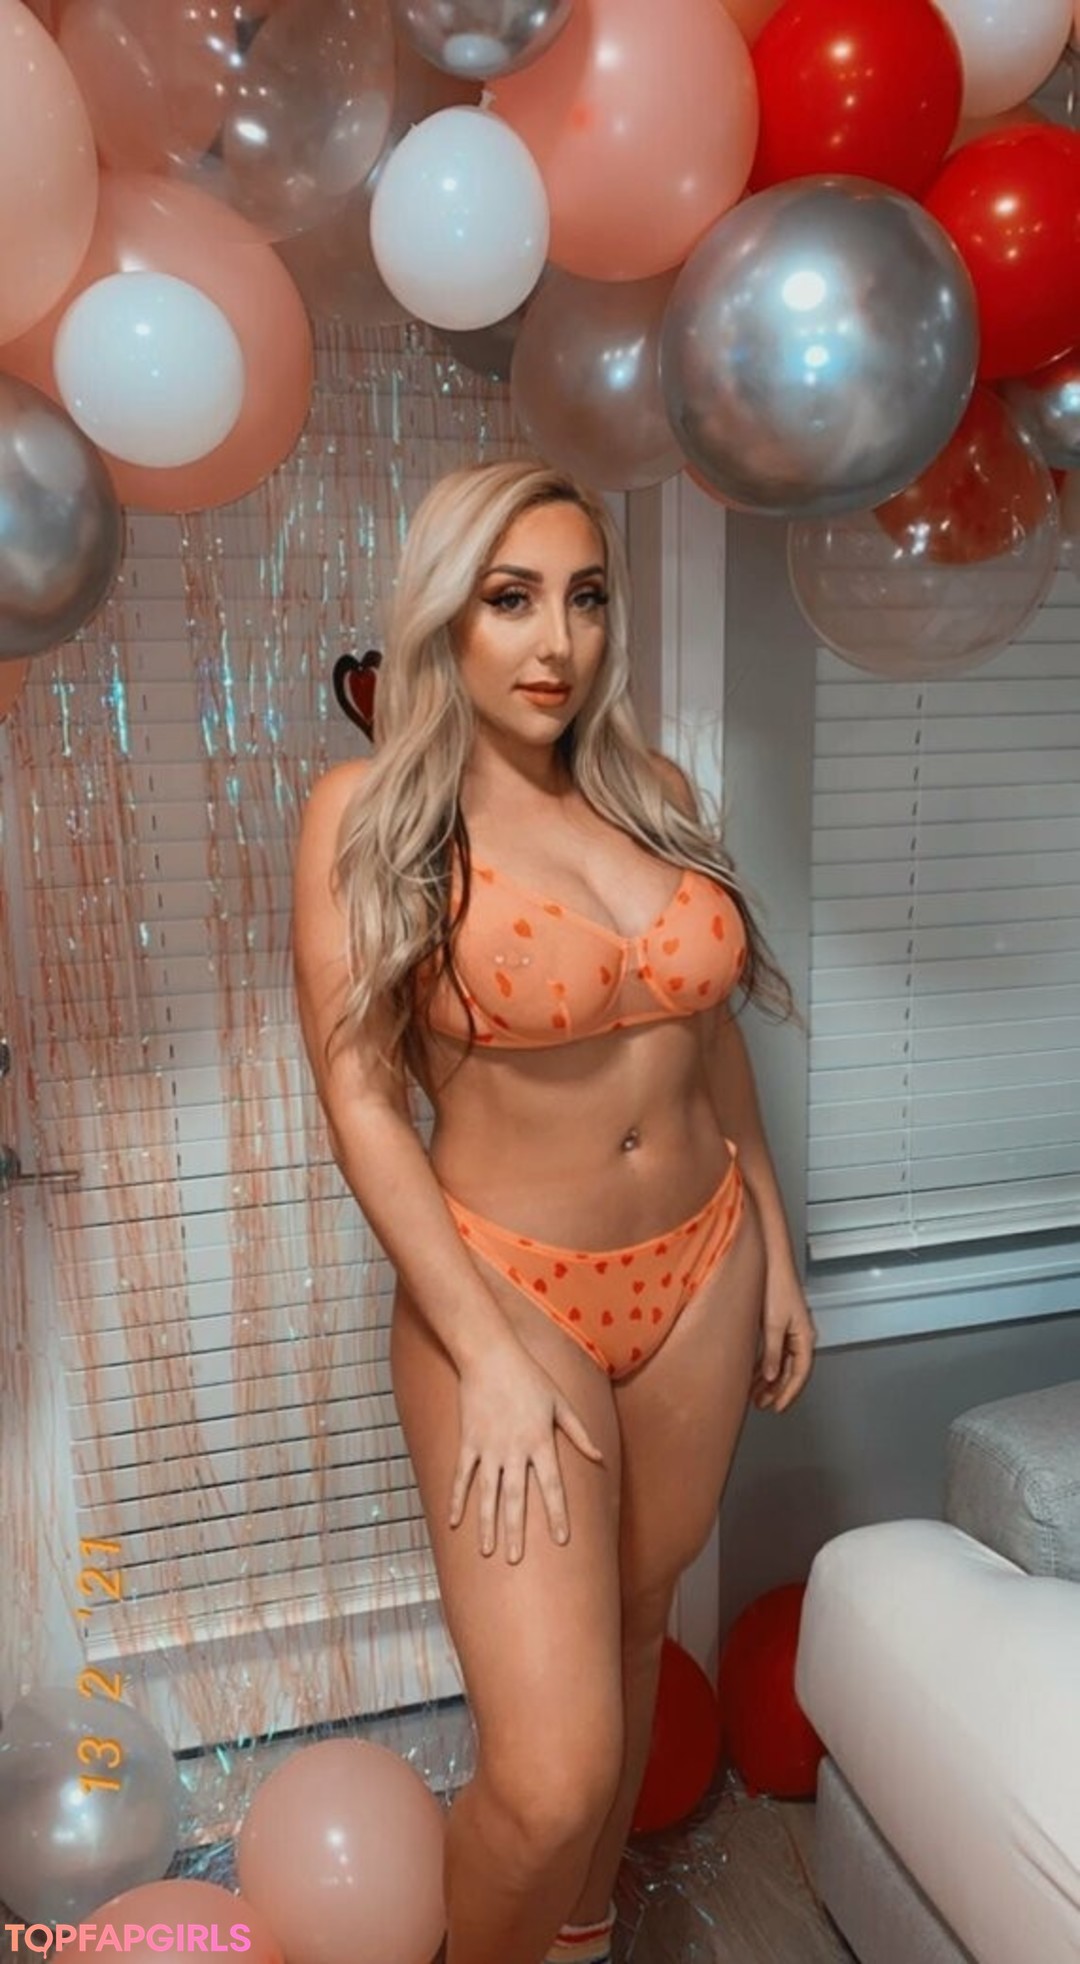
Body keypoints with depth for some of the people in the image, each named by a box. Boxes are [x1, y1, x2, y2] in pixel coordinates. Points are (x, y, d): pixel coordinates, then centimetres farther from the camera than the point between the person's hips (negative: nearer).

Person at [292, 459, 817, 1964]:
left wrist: (775, 1257, 12)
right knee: (551, 1774, -7)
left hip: (701, 1271, 5)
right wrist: (490, 1354, -15)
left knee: (634, 1622, 20)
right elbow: (362, 1100, -13)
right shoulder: (369, 811, -10)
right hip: (508, 1287, -4)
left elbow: (714, 1039, 11)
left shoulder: (654, 791, 4)